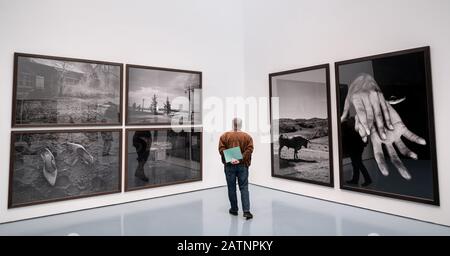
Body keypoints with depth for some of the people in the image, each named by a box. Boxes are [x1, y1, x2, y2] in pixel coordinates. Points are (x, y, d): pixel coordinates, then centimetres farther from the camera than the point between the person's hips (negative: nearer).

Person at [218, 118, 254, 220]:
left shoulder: (224, 136, 0)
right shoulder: (247, 137, 1)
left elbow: (221, 150, -10)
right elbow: (249, 150, -10)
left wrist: (229, 159, -14)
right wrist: (241, 159, -13)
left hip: (229, 166, 0)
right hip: (243, 166, 1)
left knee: (231, 188, 10)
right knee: (244, 188, 4)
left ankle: (234, 209, 20)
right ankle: (246, 211, -3)